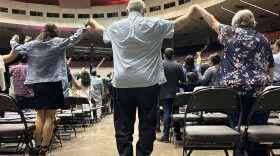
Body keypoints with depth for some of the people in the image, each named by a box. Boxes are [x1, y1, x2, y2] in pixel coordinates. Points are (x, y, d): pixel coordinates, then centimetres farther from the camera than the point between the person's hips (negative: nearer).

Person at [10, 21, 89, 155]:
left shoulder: (32, 45, 8)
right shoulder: (57, 43, -4)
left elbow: (17, 48, 22)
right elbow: (74, 39, -3)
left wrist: (13, 41, 43)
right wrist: (84, 26, 7)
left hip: (37, 84, 5)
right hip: (53, 84, -5)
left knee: (40, 116, 11)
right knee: (49, 117, -1)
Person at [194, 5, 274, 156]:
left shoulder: (231, 33, 4)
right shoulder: (262, 38, 14)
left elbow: (212, 21, 17)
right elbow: (270, 67, 14)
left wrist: (198, 8, 30)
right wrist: (267, 84, 21)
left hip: (236, 87, -4)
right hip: (260, 88, 4)